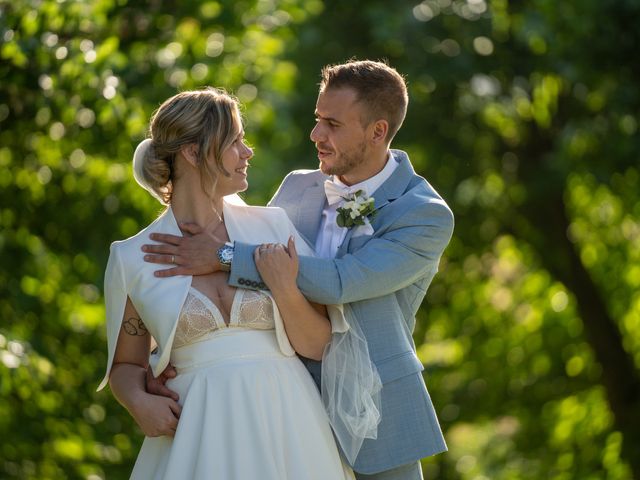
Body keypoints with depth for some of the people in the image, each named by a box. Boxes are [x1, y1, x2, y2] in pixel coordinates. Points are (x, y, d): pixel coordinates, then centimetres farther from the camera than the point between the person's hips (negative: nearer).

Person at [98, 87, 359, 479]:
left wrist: (285, 292, -13)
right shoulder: (132, 259, 0)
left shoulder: (272, 226, 3)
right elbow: (126, 365, 11)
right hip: (198, 441, -1)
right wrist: (140, 402, -9)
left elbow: (318, 345, 3)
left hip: (285, 424, 1)